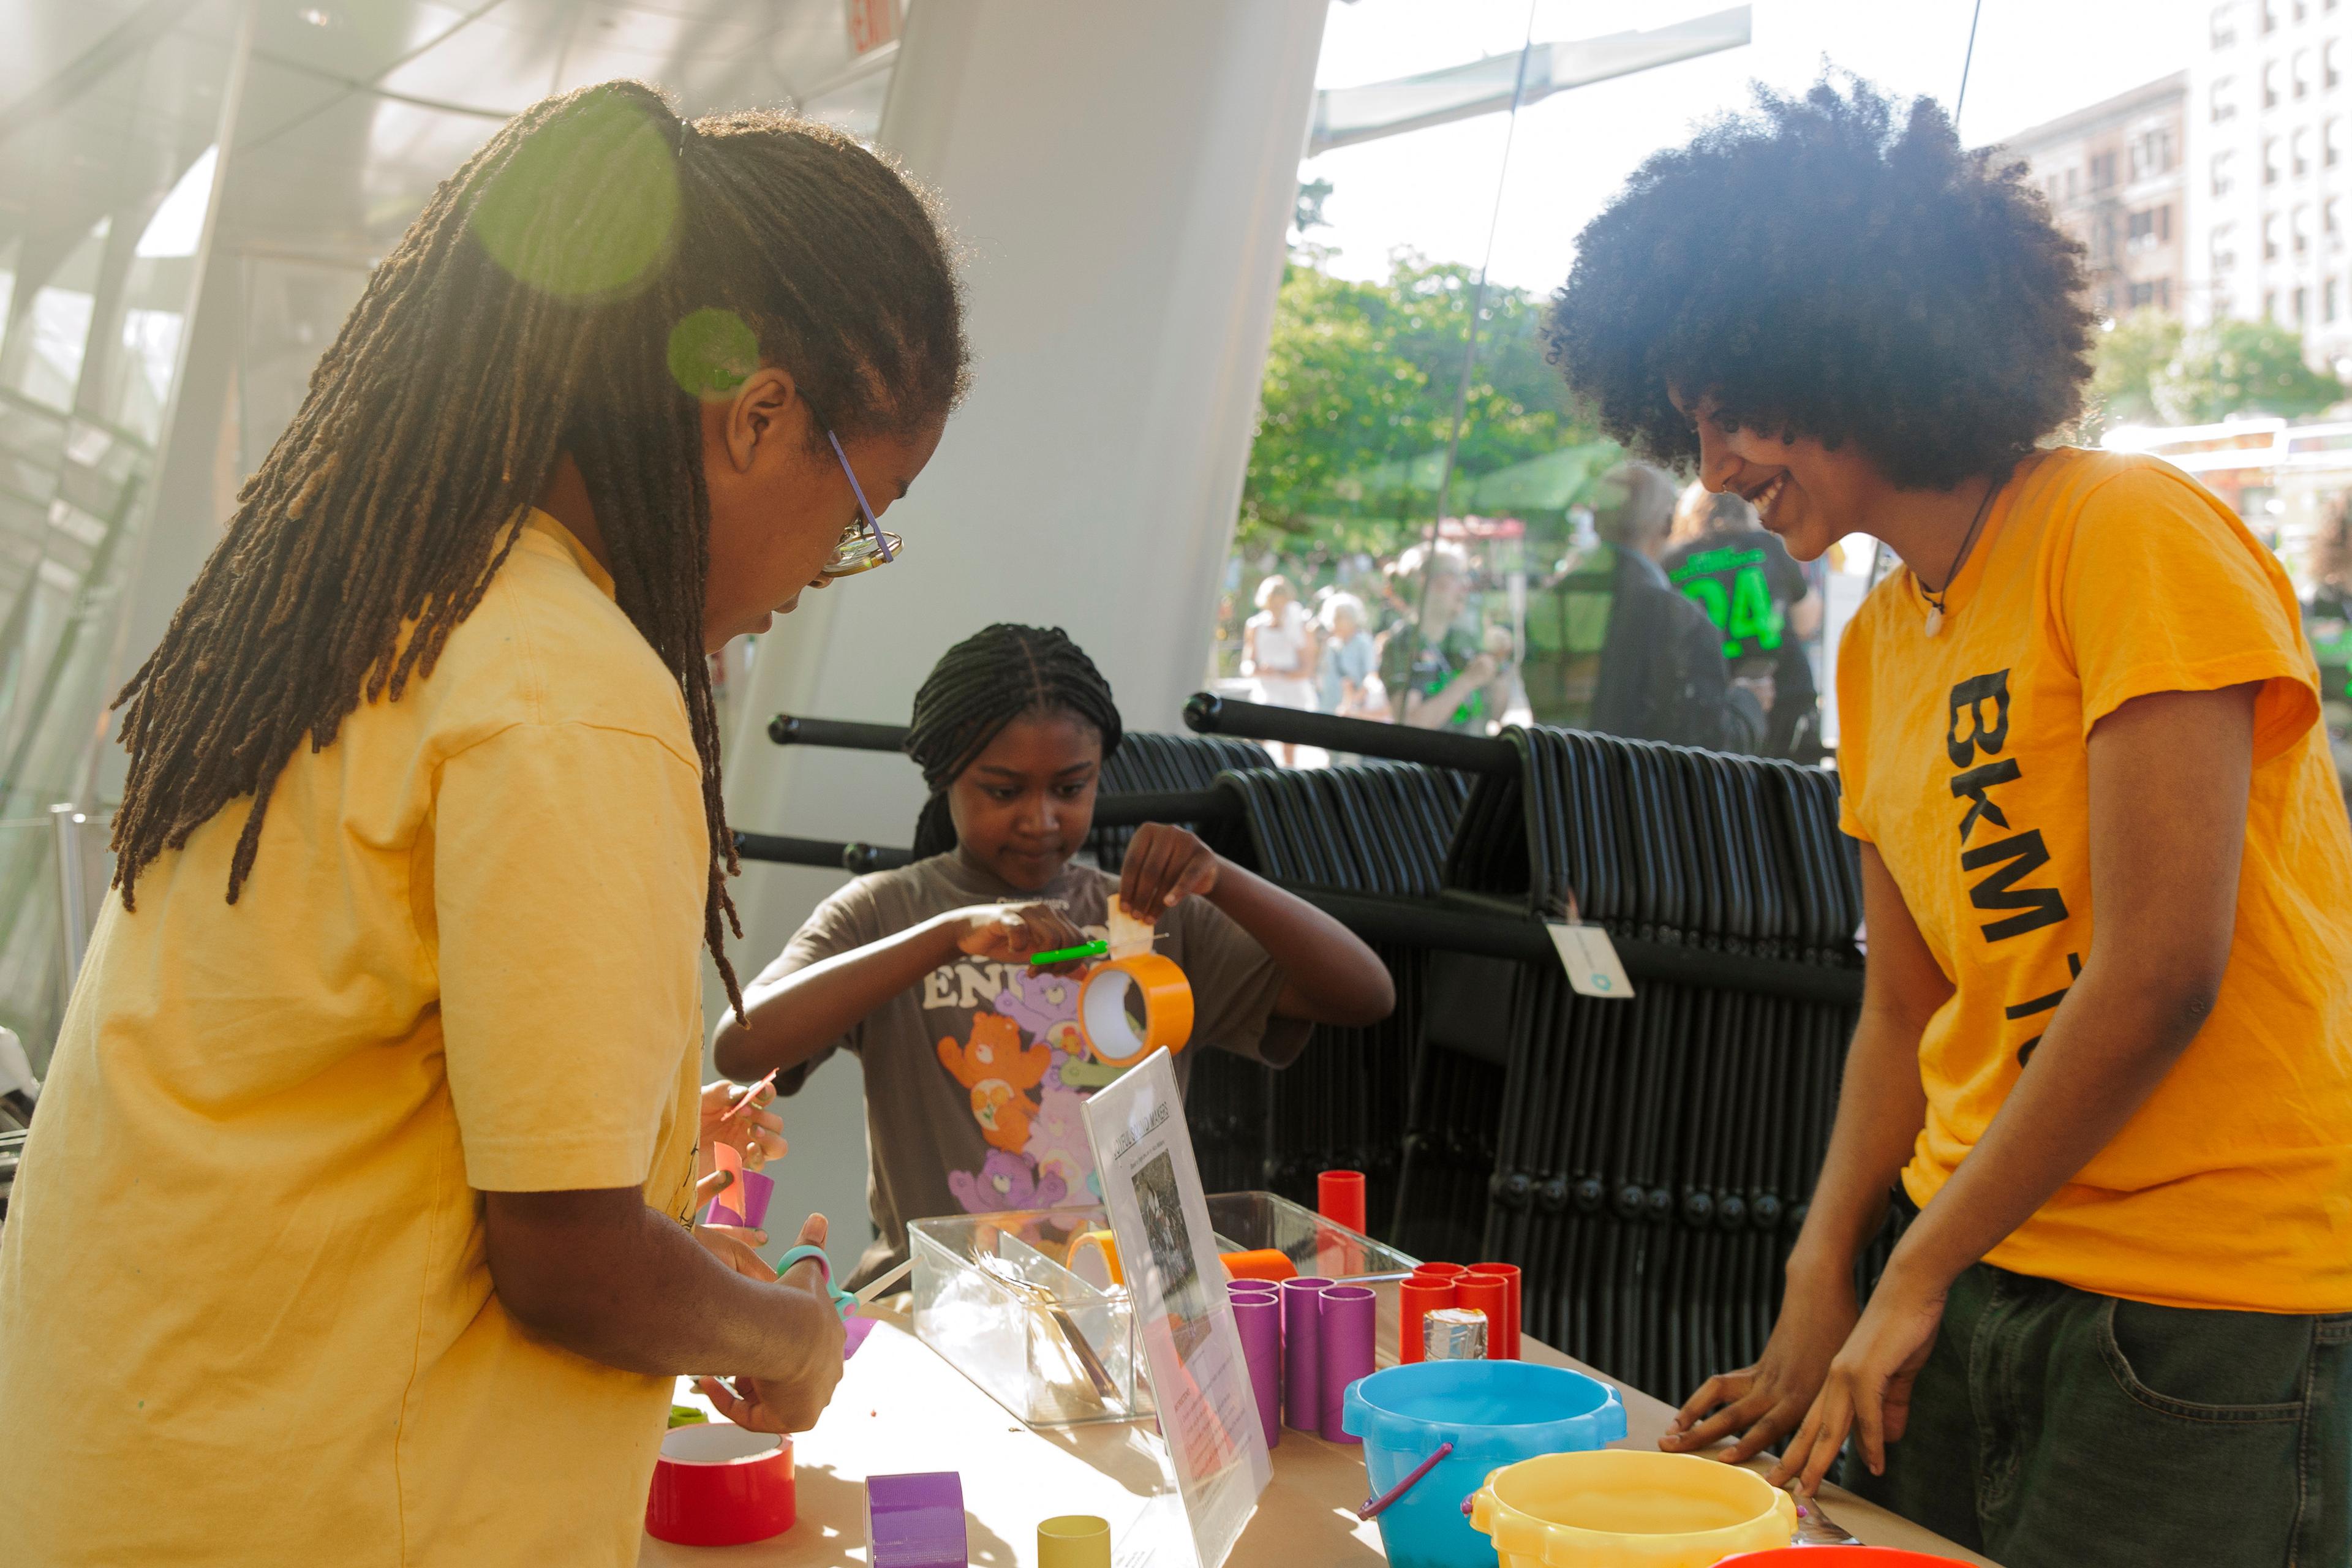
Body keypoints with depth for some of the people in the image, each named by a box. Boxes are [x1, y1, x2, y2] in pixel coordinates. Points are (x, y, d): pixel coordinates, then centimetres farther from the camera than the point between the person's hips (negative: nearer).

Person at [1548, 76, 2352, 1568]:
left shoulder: (2133, 534, -12)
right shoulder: (1878, 642, 12)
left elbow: (2160, 977, -18)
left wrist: (1915, 1277, -10)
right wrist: (1821, 1287, 3)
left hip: (2207, 1310, -6)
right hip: (1974, 1280, 7)